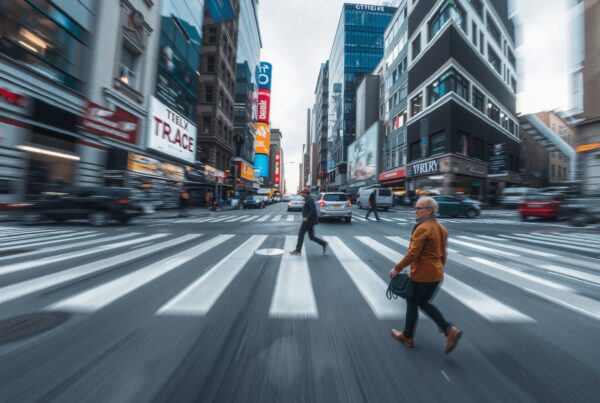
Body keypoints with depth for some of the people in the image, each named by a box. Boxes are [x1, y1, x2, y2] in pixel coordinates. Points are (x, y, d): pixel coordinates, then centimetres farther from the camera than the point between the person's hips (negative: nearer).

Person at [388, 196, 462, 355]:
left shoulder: (422, 228, -21)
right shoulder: (441, 228, 6)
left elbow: (413, 253, -24)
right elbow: (442, 253, 13)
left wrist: (397, 268, -16)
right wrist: (439, 268, 24)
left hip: (421, 274, -8)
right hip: (436, 274, 8)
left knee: (412, 303, 12)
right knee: (423, 302, 25)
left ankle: (408, 337, 29)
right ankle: (450, 330, 14)